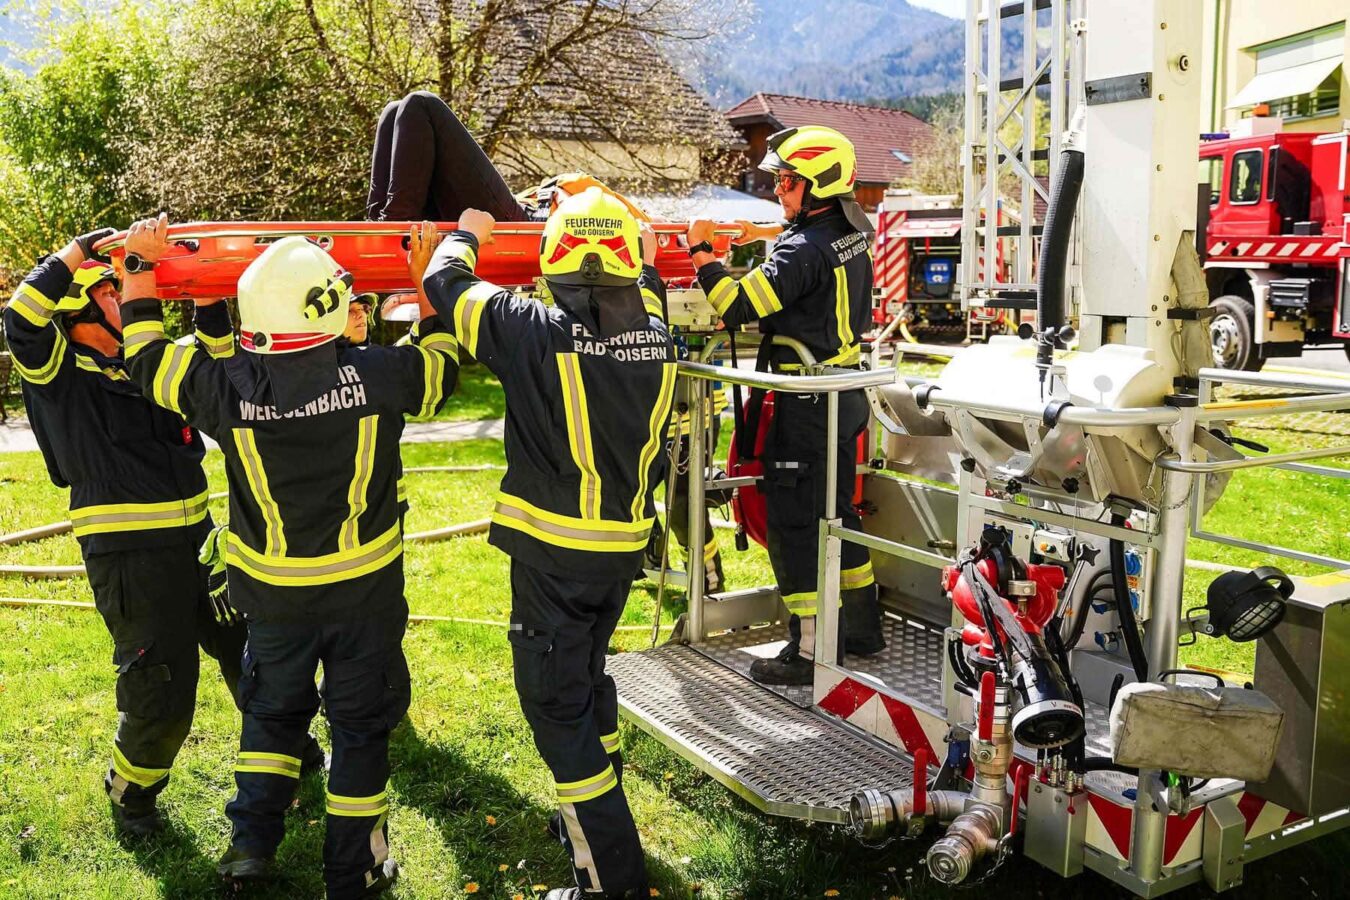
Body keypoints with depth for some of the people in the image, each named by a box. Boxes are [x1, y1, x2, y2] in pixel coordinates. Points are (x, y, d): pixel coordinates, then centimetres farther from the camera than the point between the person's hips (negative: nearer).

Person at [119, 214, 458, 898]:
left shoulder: (229, 387, -16)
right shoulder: (376, 375, -19)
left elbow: (147, 356, 3)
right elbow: (441, 361, 2)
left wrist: (140, 266, 12)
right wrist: (425, 275, 10)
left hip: (273, 595, 2)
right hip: (365, 590, -1)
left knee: (271, 712, 25)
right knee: (360, 723, 12)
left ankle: (252, 840, 26)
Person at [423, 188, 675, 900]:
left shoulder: (537, 333, -18)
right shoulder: (653, 333, -4)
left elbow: (445, 283, -3)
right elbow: (644, 298, 23)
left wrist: (465, 235, 17)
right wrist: (645, 259, 41)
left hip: (553, 553, -6)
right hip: (625, 547, 6)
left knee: (556, 703, 4)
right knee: (589, 676, 25)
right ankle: (595, 819, 42)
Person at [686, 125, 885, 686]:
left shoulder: (803, 250, -22)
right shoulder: (854, 234, 8)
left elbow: (737, 308, -24)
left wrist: (700, 252, -11)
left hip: (808, 404, -10)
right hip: (848, 396, 10)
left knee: (792, 521, -2)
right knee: (835, 510, 19)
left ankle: (807, 650, 3)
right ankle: (862, 628, 30)